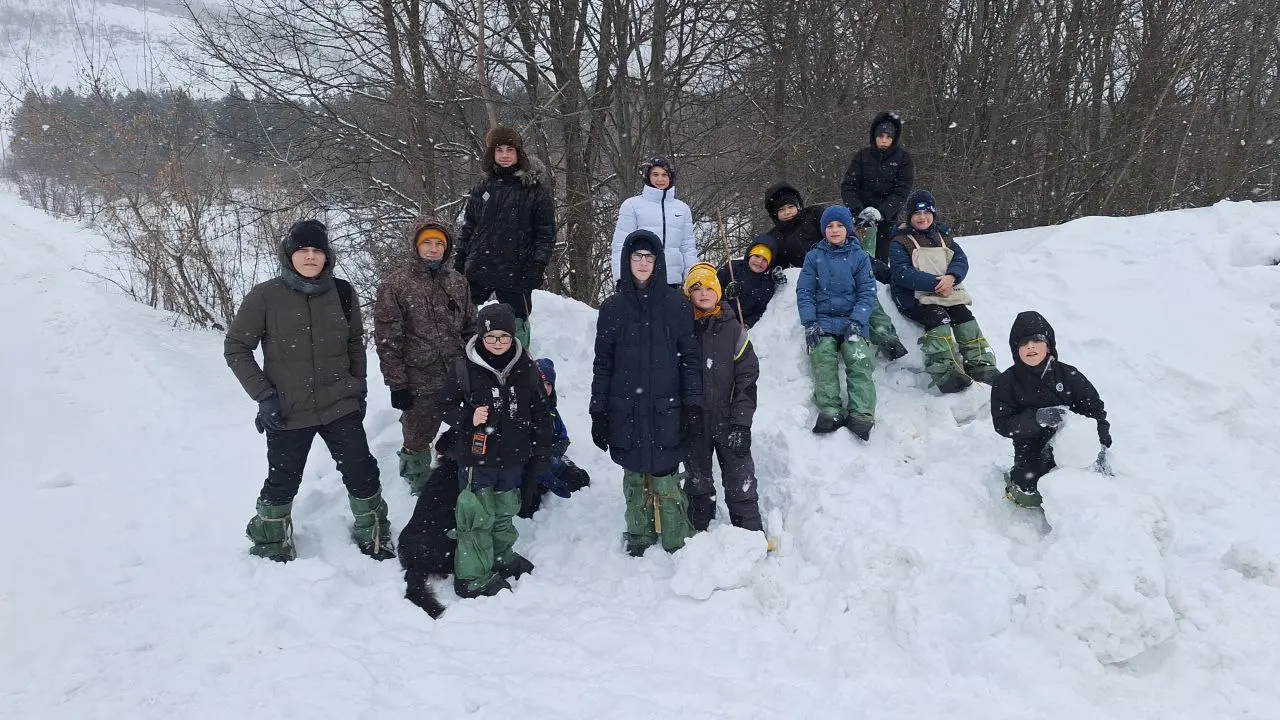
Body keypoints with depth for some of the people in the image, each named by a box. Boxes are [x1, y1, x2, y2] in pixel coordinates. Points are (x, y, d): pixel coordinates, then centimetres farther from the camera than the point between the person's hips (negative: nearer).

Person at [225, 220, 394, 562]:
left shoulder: (342, 293, -2)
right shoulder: (265, 297, -11)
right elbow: (235, 347, -4)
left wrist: (359, 387, 10)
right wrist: (263, 395, -10)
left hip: (341, 406, 2)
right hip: (287, 412, -2)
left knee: (362, 473, 9)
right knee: (283, 482, 13)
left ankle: (373, 535, 33)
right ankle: (271, 546, 38)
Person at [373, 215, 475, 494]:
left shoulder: (458, 282, 5)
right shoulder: (394, 286, -9)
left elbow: (471, 329, 13)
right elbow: (388, 341, -9)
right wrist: (397, 385, -11)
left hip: (459, 378, 4)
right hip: (419, 385, -4)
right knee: (417, 440, 10)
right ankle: (419, 487, 33)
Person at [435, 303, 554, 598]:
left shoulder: (527, 369, -3)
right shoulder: (465, 369, -12)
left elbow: (541, 413, 5)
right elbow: (445, 406, -2)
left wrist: (542, 452, 6)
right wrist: (468, 417, -22)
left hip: (513, 458, 4)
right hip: (476, 457, -4)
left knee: (505, 511, 21)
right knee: (477, 516, -1)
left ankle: (501, 556, 43)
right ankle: (473, 576, 12)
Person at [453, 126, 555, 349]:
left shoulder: (536, 190, 0)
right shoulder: (482, 188, 11)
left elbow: (547, 232, -2)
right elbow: (468, 228, 15)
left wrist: (538, 264, -12)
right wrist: (459, 261, 8)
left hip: (516, 273, -3)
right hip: (478, 271, 3)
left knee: (516, 324, 6)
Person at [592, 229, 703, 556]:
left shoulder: (677, 305, 3)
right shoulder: (612, 308, 6)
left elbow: (690, 358, 2)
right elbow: (602, 363, 7)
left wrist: (692, 405, -5)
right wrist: (598, 413, 4)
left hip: (665, 409, -2)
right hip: (625, 411, 2)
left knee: (665, 479, -5)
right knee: (634, 478, 9)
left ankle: (677, 541, 8)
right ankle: (639, 538, 23)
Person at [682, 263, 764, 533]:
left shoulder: (732, 328, 0)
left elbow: (747, 377, -1)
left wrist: (741, 422, -8)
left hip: (728, 420, -1)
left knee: (741, 481, 0)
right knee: (697, 480, 13)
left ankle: (751, 533, 10)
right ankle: (699, 530, 26)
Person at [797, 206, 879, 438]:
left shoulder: (859, 257, 11)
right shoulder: (813, 257, 14)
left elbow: (867, 292, 4)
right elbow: (804, 292, 8)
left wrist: (856, 321, -11)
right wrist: (809, 323, -7)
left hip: (853, 320, 0)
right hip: (822, 321, 0)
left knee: (859, 358, -27)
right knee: (823, 354, -29)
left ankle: (861, 414, -34)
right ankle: (830, 411, -35)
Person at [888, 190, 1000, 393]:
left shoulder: (943, 237, 20)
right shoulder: (900, 243, 3)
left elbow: (961, 260, 8)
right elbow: (902, 273, -12)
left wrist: (951, 277, -17)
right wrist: (936, 283, -21)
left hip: (948, 292, 5)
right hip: (916, 298, -5)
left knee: (964, 316, -19)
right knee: (939, 319, -29)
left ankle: (980, 363, -19)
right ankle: (945, 372, -41)